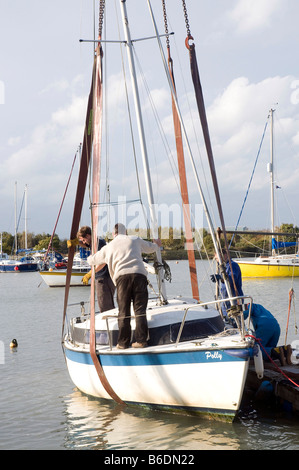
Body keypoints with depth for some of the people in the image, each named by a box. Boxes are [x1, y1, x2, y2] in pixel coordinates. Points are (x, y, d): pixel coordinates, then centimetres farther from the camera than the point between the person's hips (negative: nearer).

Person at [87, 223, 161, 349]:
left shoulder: (108, 247, 21)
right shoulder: (135, 240, 21)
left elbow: (92, 260, 34)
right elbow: (151, 248, 38)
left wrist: (90, 258, 59)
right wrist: (157, 244, 62)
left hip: (121, 276, 0)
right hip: (139, 274, 0)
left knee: (123, 311, 2)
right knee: (140, 309, 1)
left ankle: (123, 343, 1)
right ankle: (141, 340, -4)